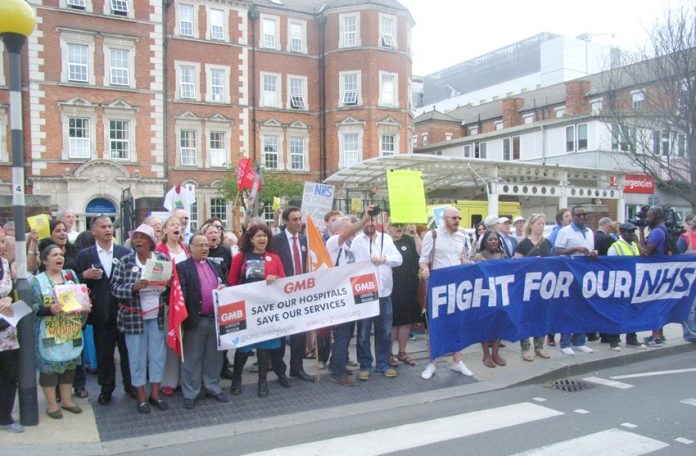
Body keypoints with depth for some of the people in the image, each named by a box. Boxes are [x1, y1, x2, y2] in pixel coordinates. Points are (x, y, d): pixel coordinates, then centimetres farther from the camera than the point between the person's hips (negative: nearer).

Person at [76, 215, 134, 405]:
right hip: (101, 312, 0)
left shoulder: (125, 252, 3)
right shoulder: (84, 255, 3)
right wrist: (85, 275, -16)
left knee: (127, 350, 10)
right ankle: (106, 389, 25)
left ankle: (130, 385, 26)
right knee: (103, 353, 10)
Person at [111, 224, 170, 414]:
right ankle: (141, 396, 19)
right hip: (133, 316, -2)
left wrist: (169, 284, -14)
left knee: (158, 353, 8)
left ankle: (155, 393, 23)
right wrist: (133, 287, -24)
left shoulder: (163, 259, 1)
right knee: (137, 355, 6)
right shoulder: (125, 261, -4)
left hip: (157, 315, 2)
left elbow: (171, 284, 8)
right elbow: (115, 288, -7)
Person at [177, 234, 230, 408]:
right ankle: (190, 393, 15)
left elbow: (226, 284, 20)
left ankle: (213, 388, 26)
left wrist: (224, 287, -4)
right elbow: (181, 292, -12)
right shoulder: (182, 267, -3)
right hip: (195, 320, -5)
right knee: (192, 358, 5)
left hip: (215, 318, 5)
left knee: (214, 356, 14)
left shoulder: (215, 266, 15)